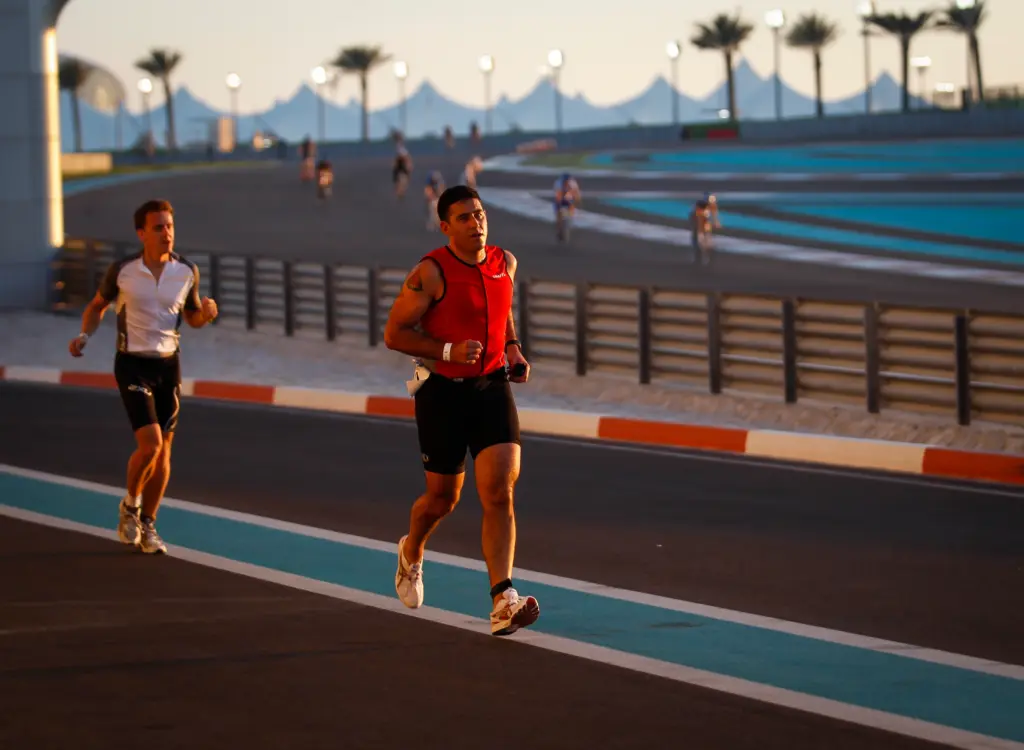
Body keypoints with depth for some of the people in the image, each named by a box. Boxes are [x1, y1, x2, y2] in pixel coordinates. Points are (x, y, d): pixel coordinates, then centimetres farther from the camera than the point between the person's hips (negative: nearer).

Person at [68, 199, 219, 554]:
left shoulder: (187, 271, -2)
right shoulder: (122, 270, -9)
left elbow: (193, 318, 12)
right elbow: (97, 305, 9)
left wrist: (207, 312, -11)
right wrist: (84, 335, -8)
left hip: (168, 365, 4)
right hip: (132, 365, -4)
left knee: (164, 450, 5)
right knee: (150, 444, -17)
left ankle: (147, 525, 20)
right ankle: (130, 505, 11)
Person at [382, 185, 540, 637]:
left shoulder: (505, 263, 4)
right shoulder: (431, 273, -13)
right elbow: (394, 333, -12)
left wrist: (512, 346, 11)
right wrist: (447, 350, -23)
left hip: (492, 386, 3)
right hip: (442, 391, -3)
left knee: (500, 492, -13)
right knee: (443, 497, 9)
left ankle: (503, 603, -20)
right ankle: (411, 554, 44)